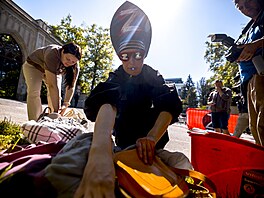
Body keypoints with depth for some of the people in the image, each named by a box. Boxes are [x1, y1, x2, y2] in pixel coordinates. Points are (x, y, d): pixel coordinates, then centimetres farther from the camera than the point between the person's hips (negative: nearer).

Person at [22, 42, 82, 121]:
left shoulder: (75, 67, -27)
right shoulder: (52, 54, -43)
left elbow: (71, 86, -25)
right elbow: (52, 84, -46)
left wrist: (66, 104, -37)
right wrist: (56, 110, -46)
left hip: (54, 71, 4)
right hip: (34, 66, -4)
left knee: (56, 96, -10)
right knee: (34, 92, -21)